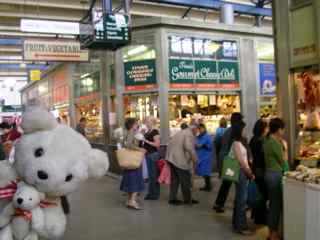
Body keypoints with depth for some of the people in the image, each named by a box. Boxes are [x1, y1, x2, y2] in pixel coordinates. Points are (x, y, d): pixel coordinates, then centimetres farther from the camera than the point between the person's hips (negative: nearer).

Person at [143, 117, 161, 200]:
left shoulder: (155, 132, -13)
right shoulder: (147, 131, 13)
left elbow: (157, 144, -20)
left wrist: (146, 141, -19)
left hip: (153, 154, -9)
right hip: (148, 154, 9)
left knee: (154, 174, -3)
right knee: (150, 174, 15)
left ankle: (155, 194, 6)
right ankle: (151, 193, 23)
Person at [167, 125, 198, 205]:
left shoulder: (179, 133, 21)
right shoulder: (189, 134, -7)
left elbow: (171, 144, 23)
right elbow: (188, 147, -24)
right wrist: (194, 158, -17)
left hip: (171, 158, 9)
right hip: (181, 160, -9)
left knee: (174, 180, 14)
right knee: (185, 181, 5)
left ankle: (172, 198, 18)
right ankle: (187, 199, 16)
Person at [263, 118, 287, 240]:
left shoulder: (266, 140, 8)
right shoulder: (276, 143, -20)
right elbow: (283, 162, -11)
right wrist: (285, 148, -1)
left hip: (269, 173, 9)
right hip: (275, 174, -9)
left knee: (272, 203, 17)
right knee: (277, 204, 1)